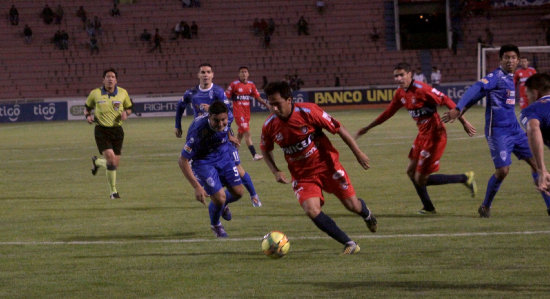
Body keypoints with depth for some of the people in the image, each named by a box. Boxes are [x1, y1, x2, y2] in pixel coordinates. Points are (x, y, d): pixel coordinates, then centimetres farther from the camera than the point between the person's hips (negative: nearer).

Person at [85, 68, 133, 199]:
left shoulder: (123, 93, 2)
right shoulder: (95, 94, 0)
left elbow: (129, 108, 16)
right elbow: (88, 107, 16)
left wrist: (126, 113, -7)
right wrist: (88, 116, -6)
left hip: (117, 131, 3)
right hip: (101, 130, -3)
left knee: (115, 163, 3)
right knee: (111, 158, -18)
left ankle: (97, 162, 38)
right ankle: (113, 191, -4)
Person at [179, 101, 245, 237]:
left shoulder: (226, 116, -22)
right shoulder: (198, 131, -38)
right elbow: (182, 161, -31)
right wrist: (197, 187, -32)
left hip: (223, 155, 6)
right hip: (202, 162, -6)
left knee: (238, 192, 3)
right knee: (219, 198, -15)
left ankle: (223, 204, 40)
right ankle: (215, 225, 19)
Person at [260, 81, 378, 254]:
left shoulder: (307, 112, -20)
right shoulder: (269, 126, -11)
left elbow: (338, 128, -9)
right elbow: (266, 150, 10)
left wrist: (358, 153, -4)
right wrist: (276, 172, -7)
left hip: (327, 165, -2)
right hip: (302, 175, 2)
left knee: (353, 206, 6)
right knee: (311, 210, -22)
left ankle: (367, 215, 47)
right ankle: (349, 244, -8)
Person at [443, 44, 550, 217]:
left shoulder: (511, 78, 14)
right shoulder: (496, 77, -11)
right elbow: (475, 90, -22)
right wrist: (458, 109, -33)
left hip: (515, 130, 8)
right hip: (498, 131, -8)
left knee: (535, 162, 2)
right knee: (502, 170, -12)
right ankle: (485, 207, 8)